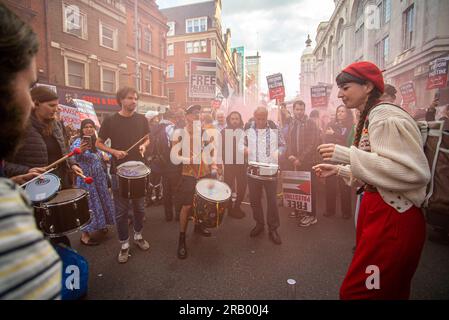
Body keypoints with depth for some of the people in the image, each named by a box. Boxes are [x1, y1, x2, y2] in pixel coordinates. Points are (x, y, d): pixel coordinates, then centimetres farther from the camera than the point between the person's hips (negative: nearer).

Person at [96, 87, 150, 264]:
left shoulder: (141, 119, 2)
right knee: (121, 210, 5)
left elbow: (147, 138, 14)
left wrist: (144, 146, -8)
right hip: (119, 171, -2)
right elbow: (98, 143, 3)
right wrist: (114, 151, -14)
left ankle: (138, 235, 35)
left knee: (139, 206, 13)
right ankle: (124, 244, 21)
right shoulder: (110, 121, -5)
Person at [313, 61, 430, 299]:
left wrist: (347, 155, -26)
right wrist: (338, 169, 17)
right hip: (376, 209, 10)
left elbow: (413, 171, -25)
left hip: (392, 217, -10)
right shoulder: (370, 118, 15)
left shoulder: (386, 116, -15)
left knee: (355, 291, -3)